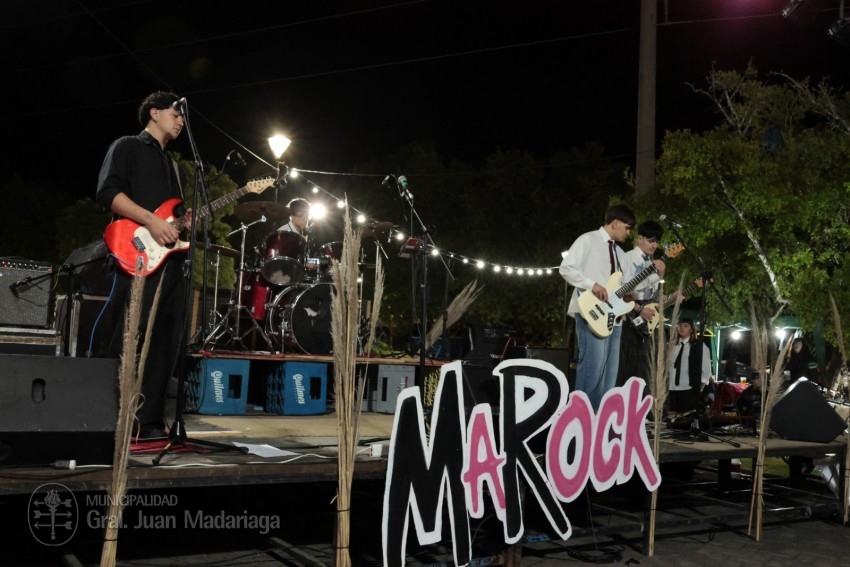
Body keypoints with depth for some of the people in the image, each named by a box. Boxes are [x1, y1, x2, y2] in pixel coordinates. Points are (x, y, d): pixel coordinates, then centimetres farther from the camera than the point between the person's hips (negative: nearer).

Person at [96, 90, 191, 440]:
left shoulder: (171, 164, 29)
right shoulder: (127, 147, 6)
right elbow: (108, 191, -10)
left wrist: (185, 220, 6)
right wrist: (151, 221, -18)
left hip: (172, 260, 8)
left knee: (165, 345, 3)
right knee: (130, 343, -12)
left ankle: (149, 421, 7)